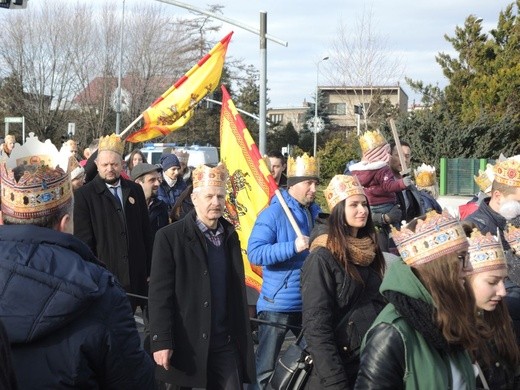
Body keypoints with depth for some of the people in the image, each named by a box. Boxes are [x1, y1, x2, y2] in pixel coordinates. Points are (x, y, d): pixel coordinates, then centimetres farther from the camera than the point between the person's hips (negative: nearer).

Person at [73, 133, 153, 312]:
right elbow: (83, 240, -4)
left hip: (135, 275, 4)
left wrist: (149, 269, 10)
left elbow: (146, 233, 13)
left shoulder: (135, 190, 11)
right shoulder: (84, 195, -2)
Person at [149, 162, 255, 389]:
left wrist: (243, 339, 12)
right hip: (186, 343, -4)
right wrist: (161, 342, -17)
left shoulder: (230, 236, 11)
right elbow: (159, 294, -11)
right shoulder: (170, 237, -6)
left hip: (225, 344, 4)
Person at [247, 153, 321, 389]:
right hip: (278, 304, -6)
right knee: (266, 367, 4)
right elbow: (255, 253, -23)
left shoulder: (317, 213, 6)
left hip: (310, 303, 6)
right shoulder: (273, 214, -14)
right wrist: (293, 247, -30)